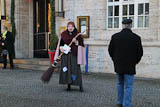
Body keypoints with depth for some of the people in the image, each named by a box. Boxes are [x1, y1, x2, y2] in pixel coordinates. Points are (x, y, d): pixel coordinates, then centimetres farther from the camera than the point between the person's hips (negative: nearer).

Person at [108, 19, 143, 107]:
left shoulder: (115, 36, -3)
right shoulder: (136, 37, -11)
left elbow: (110, 50, 4)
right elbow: (140, 52, -6)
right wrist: (135, 61, 10)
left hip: (118, 65, 4)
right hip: (130, 66, -4)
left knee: (120, 83, 20)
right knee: (128, 86, 2)